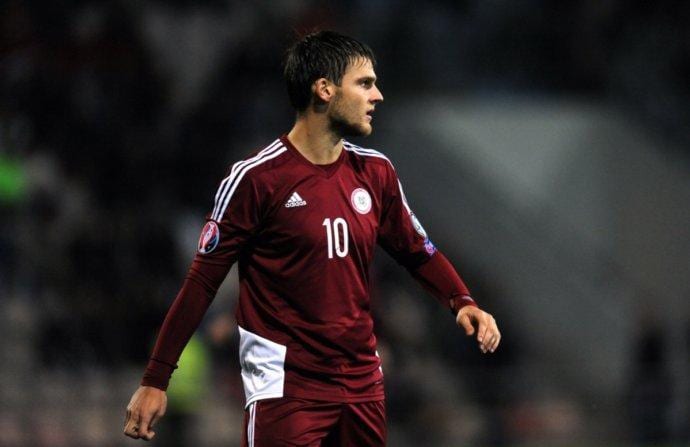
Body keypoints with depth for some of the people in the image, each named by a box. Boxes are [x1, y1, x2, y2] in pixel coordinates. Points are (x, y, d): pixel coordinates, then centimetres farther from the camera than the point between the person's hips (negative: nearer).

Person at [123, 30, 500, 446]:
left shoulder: (375, 172, 7)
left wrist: (462, 302, -2)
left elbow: (418, 250, 18)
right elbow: (203, 281, -9)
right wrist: (156, 379, -11)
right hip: (285, 387, -6)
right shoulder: (256, 178, -11)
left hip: (363, 382, 6)